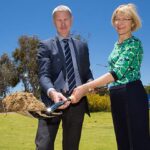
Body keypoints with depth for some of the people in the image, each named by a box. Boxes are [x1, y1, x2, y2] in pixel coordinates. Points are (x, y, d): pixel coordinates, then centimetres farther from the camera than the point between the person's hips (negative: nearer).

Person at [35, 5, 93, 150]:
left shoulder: (82, 46, 18)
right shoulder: (46, 45, 5)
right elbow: (43, 75, -7)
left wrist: (90, 83, -5)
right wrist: (52, 92, -29)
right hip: (53, 100, -3)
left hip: (77, 101, 4)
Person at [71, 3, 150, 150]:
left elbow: (118, 71, -25)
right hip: (116, 97, 9)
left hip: (132, 95, -8)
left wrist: (86, 87, -34)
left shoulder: (134, 43, -11)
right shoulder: (117, 44, 15)